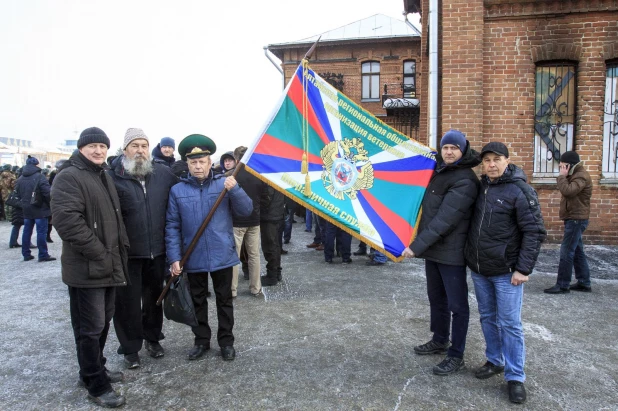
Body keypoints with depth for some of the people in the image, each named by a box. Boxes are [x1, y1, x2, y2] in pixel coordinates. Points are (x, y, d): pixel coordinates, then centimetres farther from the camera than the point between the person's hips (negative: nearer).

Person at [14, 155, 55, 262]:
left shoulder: (20, 178, 8)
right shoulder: (39, 177, -14)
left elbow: (18, 193, 13)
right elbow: (47, 193, -19)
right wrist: (50, 204, -6)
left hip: (26, 209, 7)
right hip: (39, 209, -7)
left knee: (27, 231, 13)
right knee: (41, 232, -3)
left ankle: (26, 254, 19)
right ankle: (43, 255, -1)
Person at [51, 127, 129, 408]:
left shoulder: (105, 177, 17)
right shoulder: (69, 177, -13)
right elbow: (67, 220, -25)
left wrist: (120, 249, 13)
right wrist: (99, 253, -22)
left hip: (109, 266, 9)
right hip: (87, 269, -9)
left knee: (103, 322, 20)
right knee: (90, 328, 1)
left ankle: (95, 370, 37)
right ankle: (96, 386, 15)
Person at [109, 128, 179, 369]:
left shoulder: (163, 173, 1)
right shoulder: (113, 177, -8)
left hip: (158, 250, 3)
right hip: (127, 253, -3)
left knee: (154, 297, 18)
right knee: (128, 302, 8)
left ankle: (153, 338, 39)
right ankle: (130, 347, 27)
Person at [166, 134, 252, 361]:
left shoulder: (224, 183, -3)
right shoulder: (177, 190, -1)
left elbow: (247, 210, -8)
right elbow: (172, 226, -1)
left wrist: (234, 189, -24)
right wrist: (174, 257, -7)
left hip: (222, 256, -1)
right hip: (193, 258, 1)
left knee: (224, 300, 12)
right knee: (197, 301, 15)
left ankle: (226, 341, 27)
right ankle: (201, 340, 32)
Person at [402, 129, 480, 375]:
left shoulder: (465, 181, -17)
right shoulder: (438, 171, 9)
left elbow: (445, 220, -23)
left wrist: (417, 246, -23)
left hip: (451, 252, -8)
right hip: (433, 248, 8)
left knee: (457, 305, 4)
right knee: (436, 299, 20)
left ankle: (456, 356, 16)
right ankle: (439, 341, 38)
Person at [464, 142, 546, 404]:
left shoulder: (520, 191, -12)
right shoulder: (479, 187, 6)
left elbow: (534, 232, -13)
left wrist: (523, 269, -16)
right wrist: (470, 258, 9)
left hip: (506, 271, -6)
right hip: (478, 269, 6)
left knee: (510, 324, 2)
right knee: (487, 318, 16)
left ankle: (515, 377, 15)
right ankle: (495, 361, 33)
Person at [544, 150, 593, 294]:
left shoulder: (581, 176, -15)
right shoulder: (575, 175, 17)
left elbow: (567, 191, -29)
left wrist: (562, 176, -19)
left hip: (576, 219, -11)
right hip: (574, 219, 11)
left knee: (566, 253, -8)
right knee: (577, 252, 14)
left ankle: (562, 285, -2)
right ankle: (584, 283, 22)